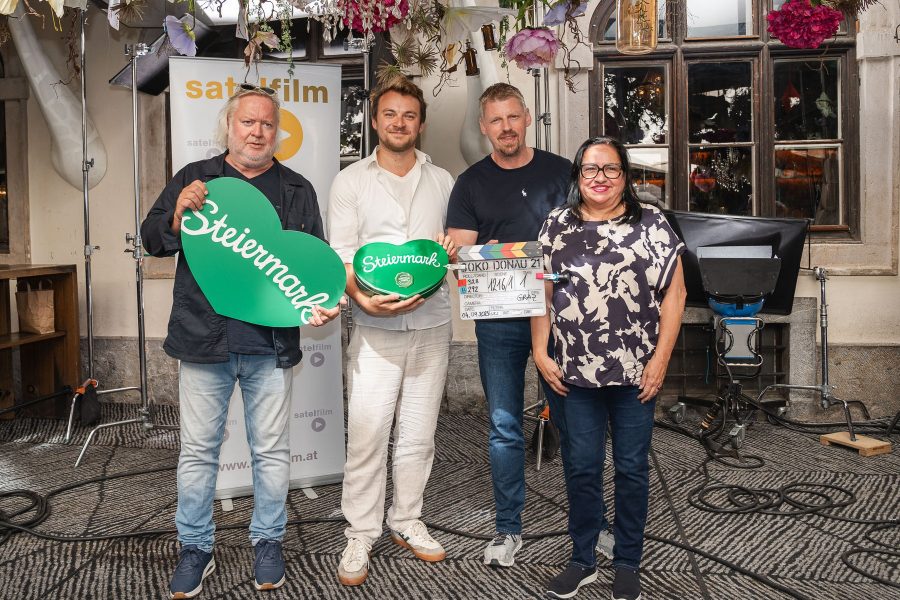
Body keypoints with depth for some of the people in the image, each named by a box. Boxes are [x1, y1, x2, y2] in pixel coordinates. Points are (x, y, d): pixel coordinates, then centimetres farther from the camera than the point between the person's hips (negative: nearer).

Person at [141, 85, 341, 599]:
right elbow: (152, 239, 7)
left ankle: (268, 542, 26)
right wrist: (178, 217, -15)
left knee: (272, 449, 9)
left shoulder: (297, 190, 9)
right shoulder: (193, 179, 8)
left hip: (271, 341, 0)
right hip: (203, 339, 0)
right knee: (199, 449, 8)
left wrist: (322, 301, -11)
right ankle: (195, 548, 24)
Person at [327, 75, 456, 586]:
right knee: (367, 434, -4)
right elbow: (340, 255, -3)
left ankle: (407, 521, 27)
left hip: (432, 324, 3)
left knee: (419, 432, 11)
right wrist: (362, 297, -21)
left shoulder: (442, 181, 12)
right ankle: (361, 536, 11)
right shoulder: (351, 181, 3)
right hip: (375, 328, -3)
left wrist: (453, 251, -6)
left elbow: (457, 245, 18)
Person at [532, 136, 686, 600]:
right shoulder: (557, 224, 7)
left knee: (631, 467, 10)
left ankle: (628, 563, 26)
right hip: (572, 372, 1)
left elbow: (673, 292, -1)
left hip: (635, 372, -1)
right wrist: (541, 353, -1)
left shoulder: (651, 223, 2)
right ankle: (582, 560, 25)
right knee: (580, 467, 9)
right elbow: (541, 293, 7)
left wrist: (660, 358, -7)